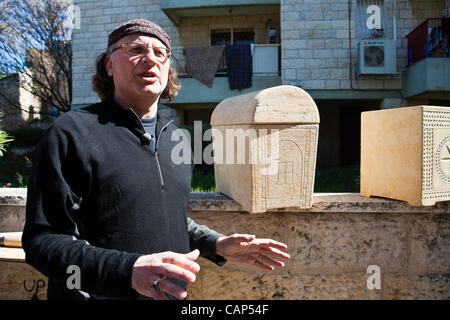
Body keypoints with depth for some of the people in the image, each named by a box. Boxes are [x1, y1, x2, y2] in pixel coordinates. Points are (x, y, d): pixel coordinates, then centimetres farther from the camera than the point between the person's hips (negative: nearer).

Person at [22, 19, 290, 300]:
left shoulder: (177, 139, 7)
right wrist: (128, 271, -30)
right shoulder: (70, 133, -13)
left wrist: (218, 245, 1)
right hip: (98, 294, -5)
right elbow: (42, 239, -17)